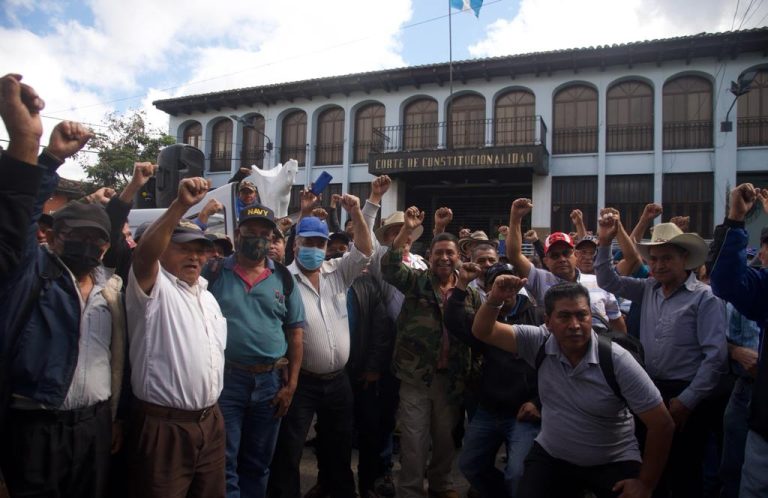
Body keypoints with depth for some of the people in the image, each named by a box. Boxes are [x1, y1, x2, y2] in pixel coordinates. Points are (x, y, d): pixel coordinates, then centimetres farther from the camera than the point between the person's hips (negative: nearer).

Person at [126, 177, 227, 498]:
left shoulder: (208, 297, 15)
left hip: (210, 422, 7)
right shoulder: (153, 288, -7)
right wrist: (180, 205, -41)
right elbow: (144, 252, -30)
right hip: (163, 425, -7)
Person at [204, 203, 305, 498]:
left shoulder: (283, 278, 3)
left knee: (258, 464, 17)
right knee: (224, 465, 7)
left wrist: (291, 384, 0)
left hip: (271, 381, 2)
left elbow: (295, 333, 4)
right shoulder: (214, 272, -1)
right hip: (225, 378, -2)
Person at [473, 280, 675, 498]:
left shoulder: (616, 360, -21)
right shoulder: (539, 343, -14)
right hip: (550, 456, 2)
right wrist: (495, 299, -33)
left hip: (613, 463, -2)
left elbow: (662, 424, -15)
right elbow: (484, 332, -13)